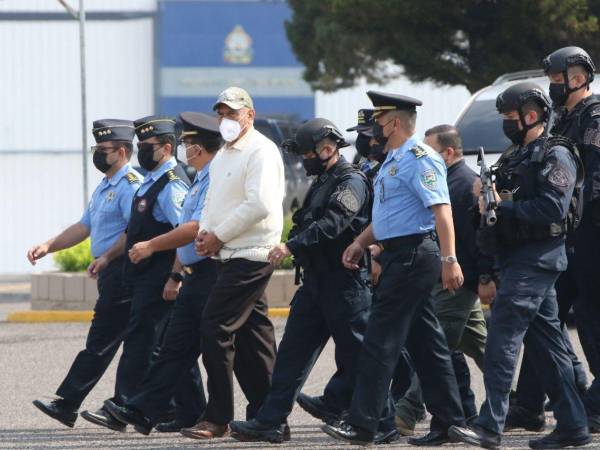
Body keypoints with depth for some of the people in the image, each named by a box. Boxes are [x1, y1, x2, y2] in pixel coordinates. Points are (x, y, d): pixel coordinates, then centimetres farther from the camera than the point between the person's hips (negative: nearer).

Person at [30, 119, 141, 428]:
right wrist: (48, 247, 14)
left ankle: (67, 405, -12)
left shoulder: (131, 185, -12)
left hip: (121, 271, -10)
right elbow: (84, 227, 24)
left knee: (101, 342, -9)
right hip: (111, 273, 10)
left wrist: (106, 258, -21)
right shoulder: (105, 187, 21)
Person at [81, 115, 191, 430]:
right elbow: (133, 231, 26)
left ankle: (122, 408, -10)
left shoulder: (172, 184, -15)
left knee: (140, 342, -9)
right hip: (144, 277, 10)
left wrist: (174, 279, -24)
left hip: (157, 281, -10)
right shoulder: (151, 182, 17)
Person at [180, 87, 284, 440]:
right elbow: (213, 200, 25)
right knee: (252, 333, 10)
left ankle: (218, 417, -10)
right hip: (231, 256, 10)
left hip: (250, 257, -10)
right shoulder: (224, 155, 19)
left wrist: (219, 236, -15)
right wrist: (205, 232, 4)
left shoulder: (261, 151, -11)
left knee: (215, 329, -13)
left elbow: (259, 205, -21)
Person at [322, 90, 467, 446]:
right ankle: (448, 423, 13)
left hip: (412, 255, -11)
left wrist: (449, 260, -27)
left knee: (381, 340, -10)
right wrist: (361, 242, 17)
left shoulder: (419, 158, -14)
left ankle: (362, 424, -9)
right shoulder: (394, 160, 18)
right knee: (426, 342, 11)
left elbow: (442, 209, -21)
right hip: (402, 255, 11)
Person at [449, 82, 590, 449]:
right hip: (518, 259, 10)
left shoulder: (556, 156, -9)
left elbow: (552, 209, -20)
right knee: (545, 340, 10)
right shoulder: (517, 157, 21)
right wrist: (488, 201, 2)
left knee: (504, 335, -16)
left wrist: (503, 206, -17)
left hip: (536, 259, -10)